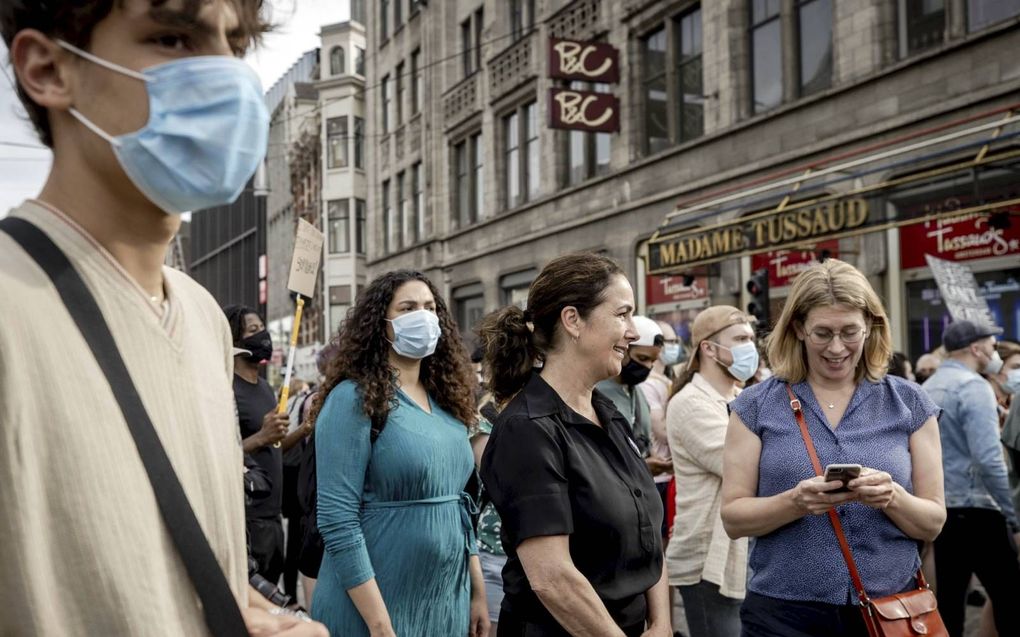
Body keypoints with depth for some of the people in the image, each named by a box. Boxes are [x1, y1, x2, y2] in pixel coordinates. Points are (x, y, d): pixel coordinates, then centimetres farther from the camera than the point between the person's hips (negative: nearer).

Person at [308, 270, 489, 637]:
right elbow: (337, 520, -18)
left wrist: (478, 593, 10)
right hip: (375, 607, -7)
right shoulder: (354, 399, -13)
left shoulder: (447, 404, 8)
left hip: (449, 604, 7)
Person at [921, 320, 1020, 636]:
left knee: (948, 597, 11)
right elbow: (988, 459, -21)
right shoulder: (973, 386, -13)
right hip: (974, 509, -8)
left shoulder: (927, 387, 12)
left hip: (939, 508, 8)